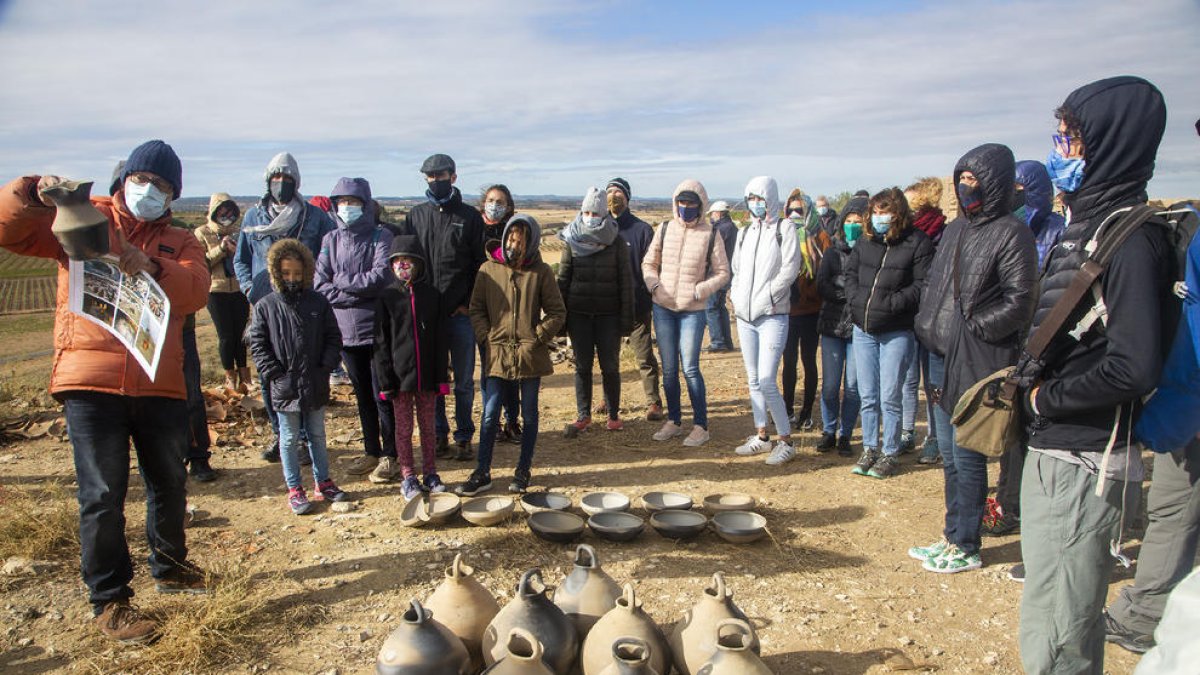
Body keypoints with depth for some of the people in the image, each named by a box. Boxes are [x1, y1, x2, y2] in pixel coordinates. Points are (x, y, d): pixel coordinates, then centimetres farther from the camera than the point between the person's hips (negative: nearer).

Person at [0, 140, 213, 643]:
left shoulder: (180, 243, 13)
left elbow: (195, 291, -8)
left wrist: (151, 267, -25)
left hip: (161, 384, 3)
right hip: (91, 381, -3)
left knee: (170, 484, 16)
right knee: (103, 494, 1)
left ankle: (169, 567, 39)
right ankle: (108, 601, 15)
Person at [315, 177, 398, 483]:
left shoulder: (381, 236, -4)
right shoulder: (331, 240, 8)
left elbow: (381, 276, -18)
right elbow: (319, 284, -1)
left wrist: (341, 282, -9)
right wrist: (356, 295, -13)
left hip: (378, 330, -4)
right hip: (346, 329, 5)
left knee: (383, 395, 1)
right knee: (362, 395, 15)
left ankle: (390, 456, 14)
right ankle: (371, 451, 28)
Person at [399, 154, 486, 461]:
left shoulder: (469, 216, 2)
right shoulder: (416, 215, 9)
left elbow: (480, 263, 0)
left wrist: (469, 303, -7)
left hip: (461, 312, -2)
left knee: (464, 380, 6)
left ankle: (464, 436, 17)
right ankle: (439, 434, 21)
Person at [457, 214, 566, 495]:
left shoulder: (541, 272, -2)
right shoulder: (488, 270, 1)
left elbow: (557, 313, 1)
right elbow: (476, 309, 7)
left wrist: (537, 337, -8)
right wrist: (487, 337, -5)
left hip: (531, 356, 0)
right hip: (497, 354, 1)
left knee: (529, 414, 11)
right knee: (490, 415, 4)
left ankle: (523, 471, 25)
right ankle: (482, 473, 14)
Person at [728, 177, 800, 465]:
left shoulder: (784, 228, -2)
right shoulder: (745, 232, 15)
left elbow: (789, 269, -10)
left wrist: (765, 297, -14)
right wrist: (736, 295, 3)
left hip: (772, 315, -6)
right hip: (745, 316, 6)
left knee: (766, 381, -12)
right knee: (753, 380, 11)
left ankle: (785, 442, 0)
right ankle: (761, 435, 23)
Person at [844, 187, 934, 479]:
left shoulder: (918, 243, -8)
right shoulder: (865, 241, 9)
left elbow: (922, 286, -13)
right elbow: (850, 272, 16)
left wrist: (889, 304, -19)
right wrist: (857, 299, -1)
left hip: (897, 332, -5)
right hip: (863, 329, 5)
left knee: (890, 397, 1)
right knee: (867, 396, 12)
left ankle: (890, 454, 15)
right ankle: (869, 449, 25)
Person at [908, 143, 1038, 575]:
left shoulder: (1011, 233, -10)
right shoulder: (955, 229, 14)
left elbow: (1019, 301, -15)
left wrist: (973, 326, -12)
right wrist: (928, 326, 10)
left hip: (976, 362, -8)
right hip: (942, 358, 8)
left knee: (967, 457, 1)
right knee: (949, 455, 16)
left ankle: (966, 547, 15)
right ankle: (953, 536, 29)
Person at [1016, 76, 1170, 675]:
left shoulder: (1130, 238, -17)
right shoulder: (1087, 226, 12)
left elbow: (1134, 368, -26)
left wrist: (1045, 397, -13)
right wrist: (1033, 383, 3)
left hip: (1084, 467, -9)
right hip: (1053, 454, 10)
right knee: (1069, 620, 23)